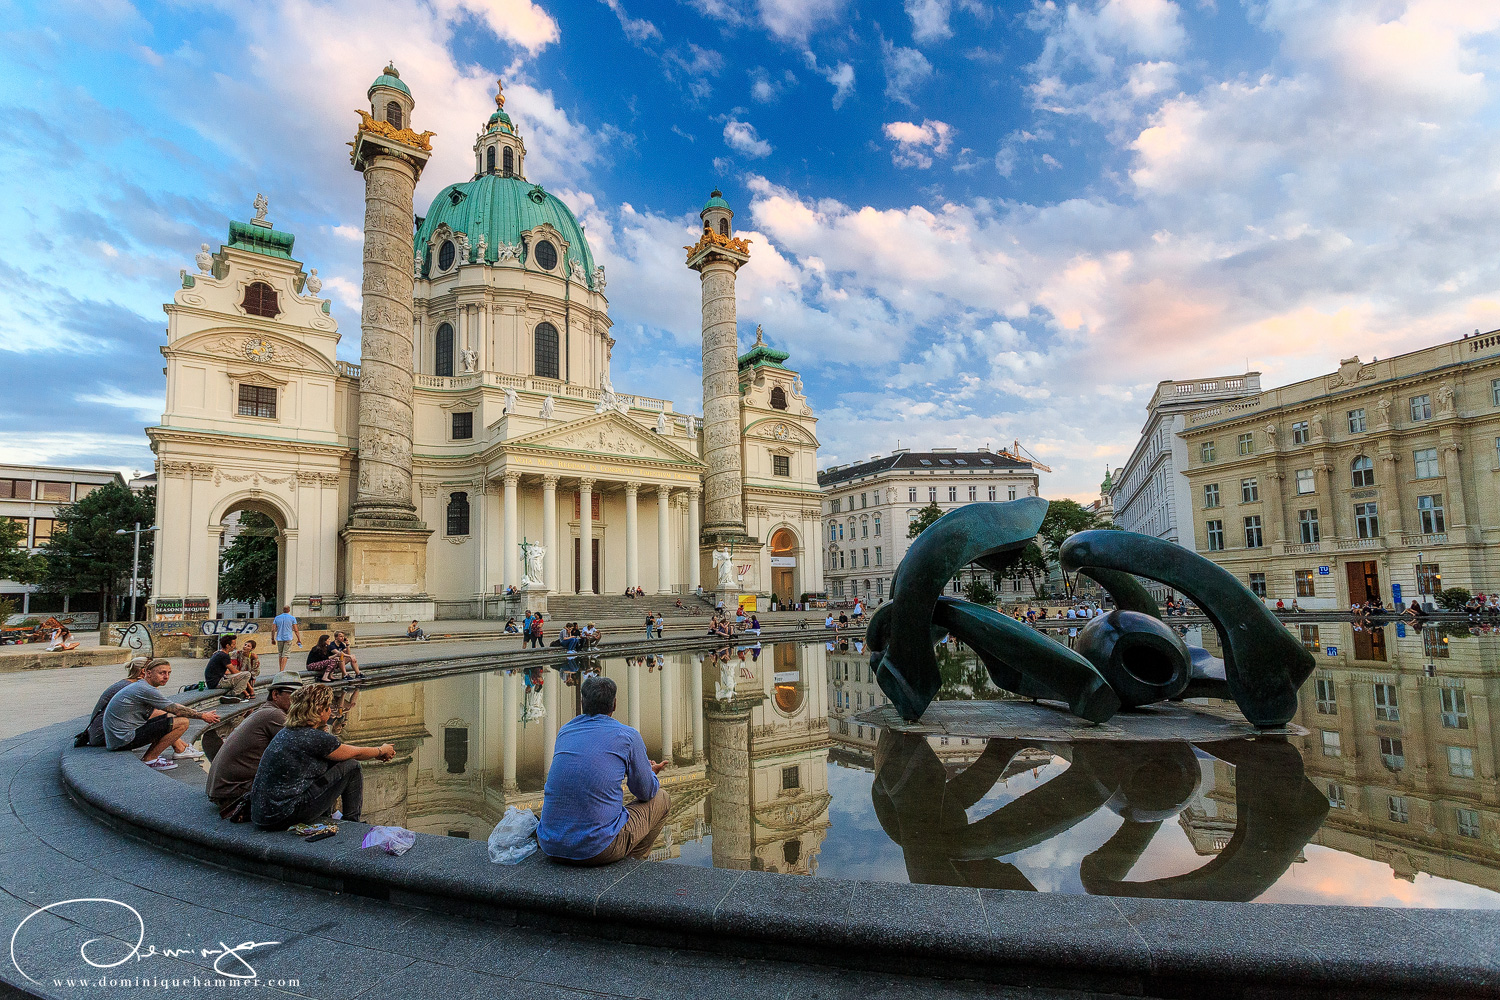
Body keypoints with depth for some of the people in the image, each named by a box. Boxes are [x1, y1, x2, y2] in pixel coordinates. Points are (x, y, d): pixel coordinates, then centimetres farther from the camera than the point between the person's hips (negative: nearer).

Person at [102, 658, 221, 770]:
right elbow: (177, 710, -11)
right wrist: (203, 716, 0)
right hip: (124, 740, -10)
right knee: (182, 722, -17)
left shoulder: (139, 686, 14)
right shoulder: (147, 690, -17)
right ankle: (149, 759, -4)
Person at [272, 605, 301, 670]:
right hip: (288, 638, -3)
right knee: (285, 655, -5)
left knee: (280, 654, 14)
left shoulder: (277, 618, 6)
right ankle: (282, 670, -14)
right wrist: (299, 639, 3)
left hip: (279, 638, 3)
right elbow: (296, 630, -3)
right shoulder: (292, 618, -1)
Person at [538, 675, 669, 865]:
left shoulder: (564, 731, 12)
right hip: (598, 848, -5)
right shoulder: (628, 736, -3)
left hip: (550, 846, 5)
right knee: (661, 798, 17)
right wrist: (651, 773, 32)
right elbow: (645, 792, 8)